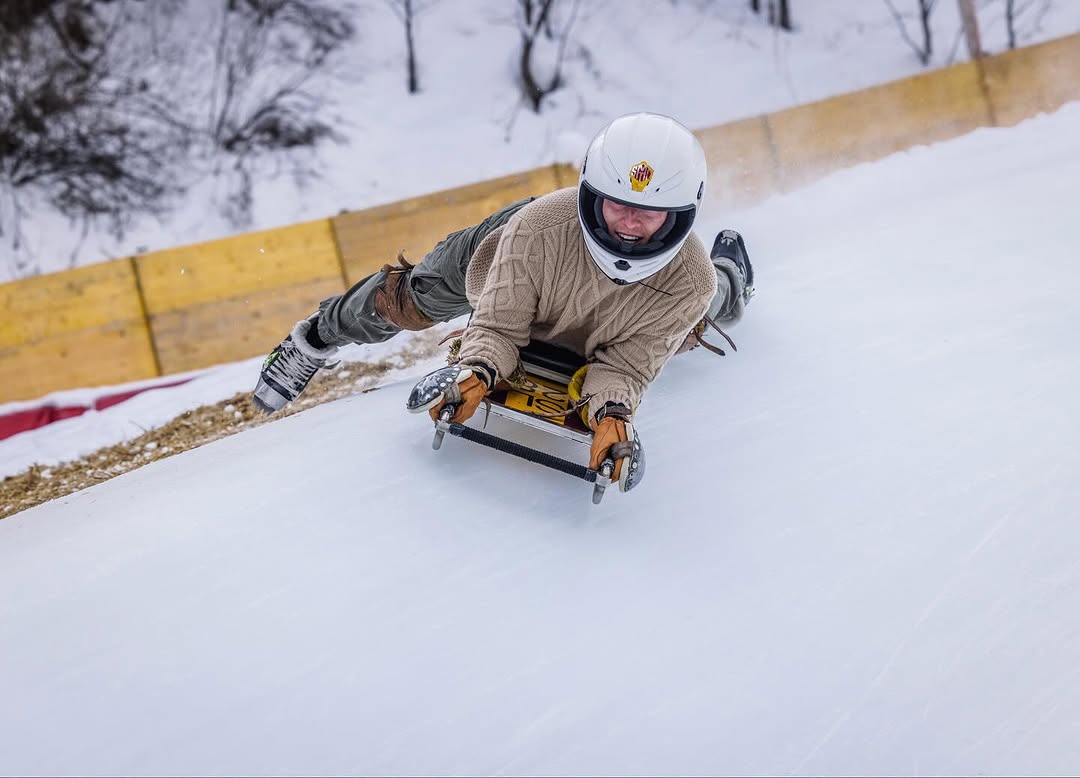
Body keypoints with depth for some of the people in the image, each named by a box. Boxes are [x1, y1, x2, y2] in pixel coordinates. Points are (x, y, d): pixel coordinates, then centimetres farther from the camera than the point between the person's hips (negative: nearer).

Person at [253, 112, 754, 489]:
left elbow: (627, 363, -36)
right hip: (513, 269, -2)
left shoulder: (688, 281, -42)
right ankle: (318, 337, 38)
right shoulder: (538, 226, -46)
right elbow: (499, 326, -35)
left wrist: (612, 411, -56)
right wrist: (477, 373, -54)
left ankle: (729, 267, 65)